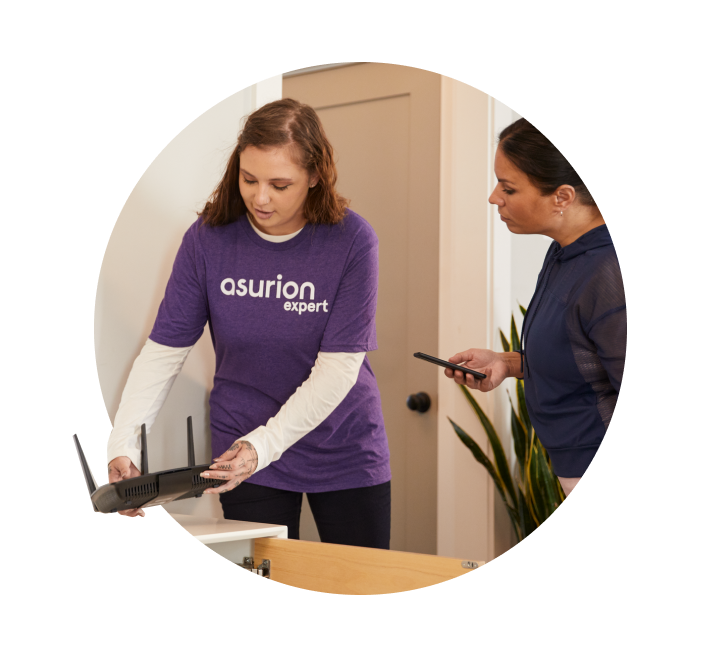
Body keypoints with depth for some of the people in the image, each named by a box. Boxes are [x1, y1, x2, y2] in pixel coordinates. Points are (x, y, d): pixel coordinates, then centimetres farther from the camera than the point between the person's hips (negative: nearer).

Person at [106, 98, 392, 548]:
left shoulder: (352, 240, -16)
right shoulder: (208, 238, -10)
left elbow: (338, 368, -18)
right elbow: (165, 349, -8)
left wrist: (264, 445, -28)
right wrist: (124, 444, -21)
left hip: (346, 452, 0)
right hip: (244, 451, 0)